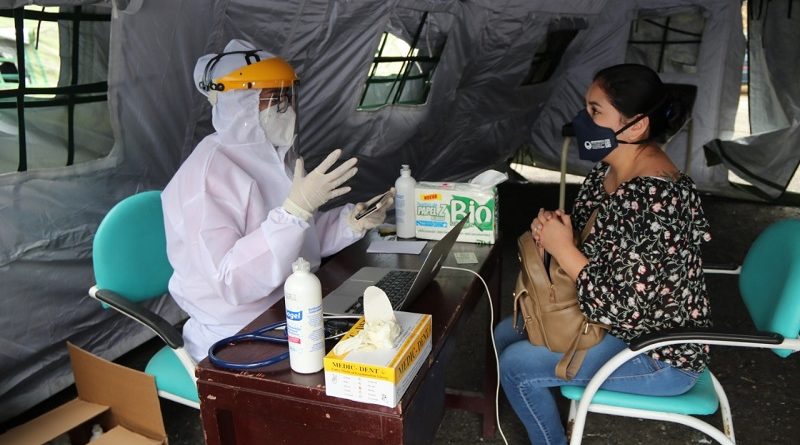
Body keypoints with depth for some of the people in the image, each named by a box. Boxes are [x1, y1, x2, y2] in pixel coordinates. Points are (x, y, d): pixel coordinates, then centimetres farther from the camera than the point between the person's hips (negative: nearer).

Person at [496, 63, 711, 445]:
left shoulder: (655, 200, -32)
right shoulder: (609, 169, -3)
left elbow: (623, 308, -31)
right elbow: (585, 238, 9)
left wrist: (562, 249, -25)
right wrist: (551, 230, -12)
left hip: (660, 353, -9)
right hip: (620, 325, 9)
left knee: (516, 365, -12)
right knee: (506, 335, 10)